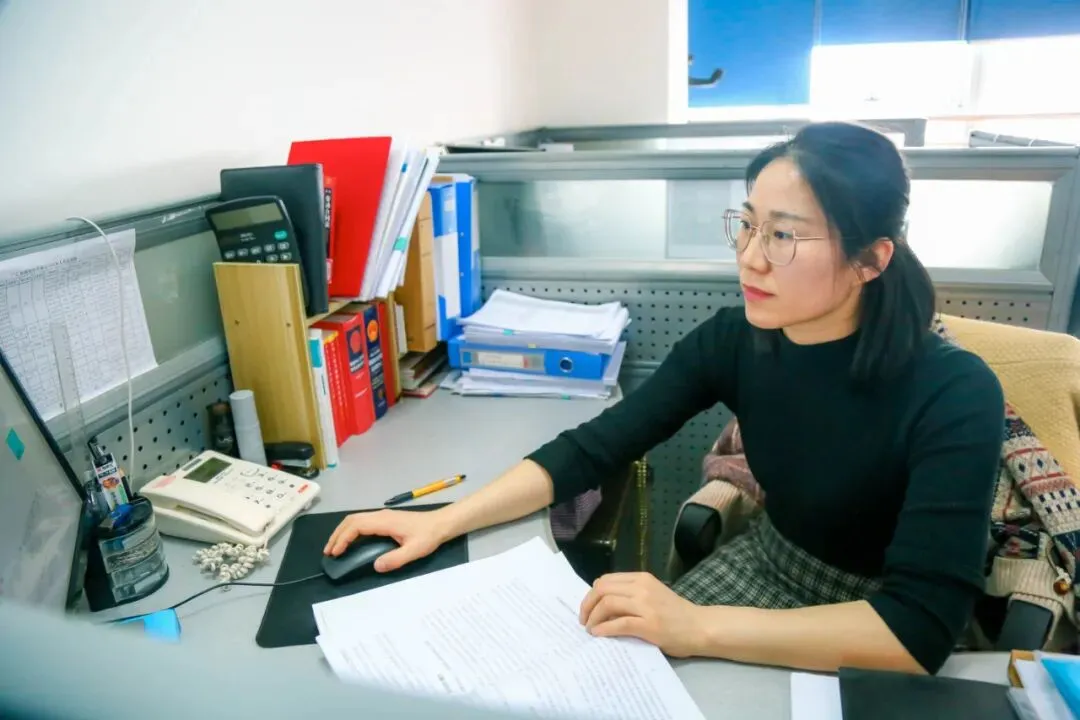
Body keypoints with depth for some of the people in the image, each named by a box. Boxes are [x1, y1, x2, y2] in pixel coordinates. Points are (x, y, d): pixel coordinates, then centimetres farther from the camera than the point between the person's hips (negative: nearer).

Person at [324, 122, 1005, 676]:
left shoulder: (954, 396, -27)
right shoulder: (732, 340, -14)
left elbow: (922, 627, -32)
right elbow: (591, 449, -13)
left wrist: (698, 629, -40)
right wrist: (442, 522, -22)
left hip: (877, 654, -3)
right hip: (768, 563, 4)